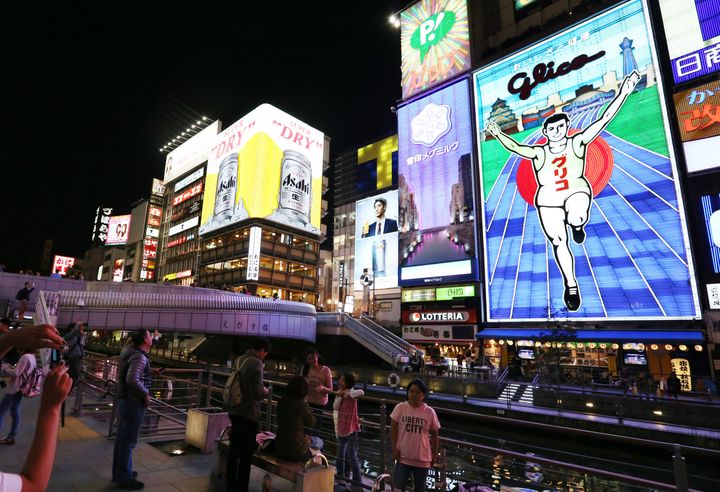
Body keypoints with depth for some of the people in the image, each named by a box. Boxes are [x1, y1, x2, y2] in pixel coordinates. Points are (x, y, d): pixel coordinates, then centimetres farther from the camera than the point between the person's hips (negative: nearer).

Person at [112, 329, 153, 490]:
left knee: (122, 438, 19)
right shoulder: (140, 357, -22)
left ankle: (119, 472, 32)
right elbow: (132, 380, -33)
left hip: (125, 400, 10)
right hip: (134, 402, -10)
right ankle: (124, 478, 12)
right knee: (128, 441, 1)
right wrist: (146, 394, -21)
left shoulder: (132, 351, 7)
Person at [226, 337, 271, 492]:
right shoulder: (256, 363, -20)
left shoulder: (238, 360, 5)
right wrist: (265, 391, -3)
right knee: (247, 451, 6)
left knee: (234, 448, 18)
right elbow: (258, 392, -24)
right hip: (248, 413, -8)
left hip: (234, 411, 8)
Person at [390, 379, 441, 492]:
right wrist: (394, 448, -7)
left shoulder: (430, 412, -8)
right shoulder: (400, 408, -10)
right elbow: (393, 428, -3)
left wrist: (434, 455, 6)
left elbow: (435, 435, 3)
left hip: (423, 459, 1)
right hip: (403, 457, -1)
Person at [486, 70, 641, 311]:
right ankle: (571, 285, 18)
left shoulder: (577, 143, -5)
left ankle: (577, 225, 6)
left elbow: (603, 119, -11)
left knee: (576, 218, -37)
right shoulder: (539, 153, -5)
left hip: (577, 192, -1)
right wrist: (498, 135, -27)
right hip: (548, 202, 1)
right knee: (559, 242, 0)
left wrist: (623, 93, -17)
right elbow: (516, 147, -16)